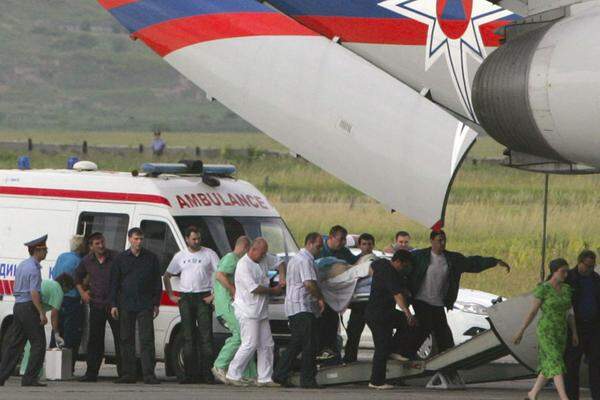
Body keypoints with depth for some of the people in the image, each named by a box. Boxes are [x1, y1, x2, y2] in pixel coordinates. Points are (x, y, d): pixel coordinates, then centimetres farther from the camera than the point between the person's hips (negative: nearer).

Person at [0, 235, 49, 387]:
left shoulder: (21, 266, 16)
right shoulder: (34, 269, -13)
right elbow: (34, 293, -21)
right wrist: (41, 313, -22)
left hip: (18, 305, 9)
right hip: (29, 307, -9)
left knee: (13, 344, 9)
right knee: (38, 344, -5)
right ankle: (30, 378, -9)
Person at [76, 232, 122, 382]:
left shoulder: (115, 257, -4)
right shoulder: (87, 261, 8)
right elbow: (77, 277, 25)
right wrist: (82, 293, 12)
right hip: (96, 305, 3)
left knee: (120, 338, -3)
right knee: (95, 339, 6)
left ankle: (123, 372, 0)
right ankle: (91, 373, 10)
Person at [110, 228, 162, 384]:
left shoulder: (151, 258, 7)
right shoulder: (121, 259, 8)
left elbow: (157, 282, 10)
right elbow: (114, 283, 9)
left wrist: (156, 304, 4)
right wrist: (113, 305, 2)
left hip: (145, 305, -2)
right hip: (125, 305, 2)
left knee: (147, 340, -8)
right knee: (126, 340, 4)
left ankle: (149, 374, -10)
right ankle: (128, 374, 9)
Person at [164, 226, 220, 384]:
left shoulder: (209, 254, 3)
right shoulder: (180, 256, 12)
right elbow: (167, 276, 20)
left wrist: (214, 295, -8)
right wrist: (171, 296, 10)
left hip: (203, 298, -3)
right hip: (185, 298, 3)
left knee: (206, 336, -7)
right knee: (188, 336, 3)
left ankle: (207, 373, -8)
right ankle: (189, 373, 4)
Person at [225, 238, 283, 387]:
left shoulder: (259, 265, 16)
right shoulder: (244, 265, -13)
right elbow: (253, 288, -19)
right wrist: (273, 291, -9)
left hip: (261, 312, 9)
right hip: (248, 312, -9)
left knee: (267, 345, 7)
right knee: (250, 345, -12)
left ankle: (265, 378, 10)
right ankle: (233, 375, -5)